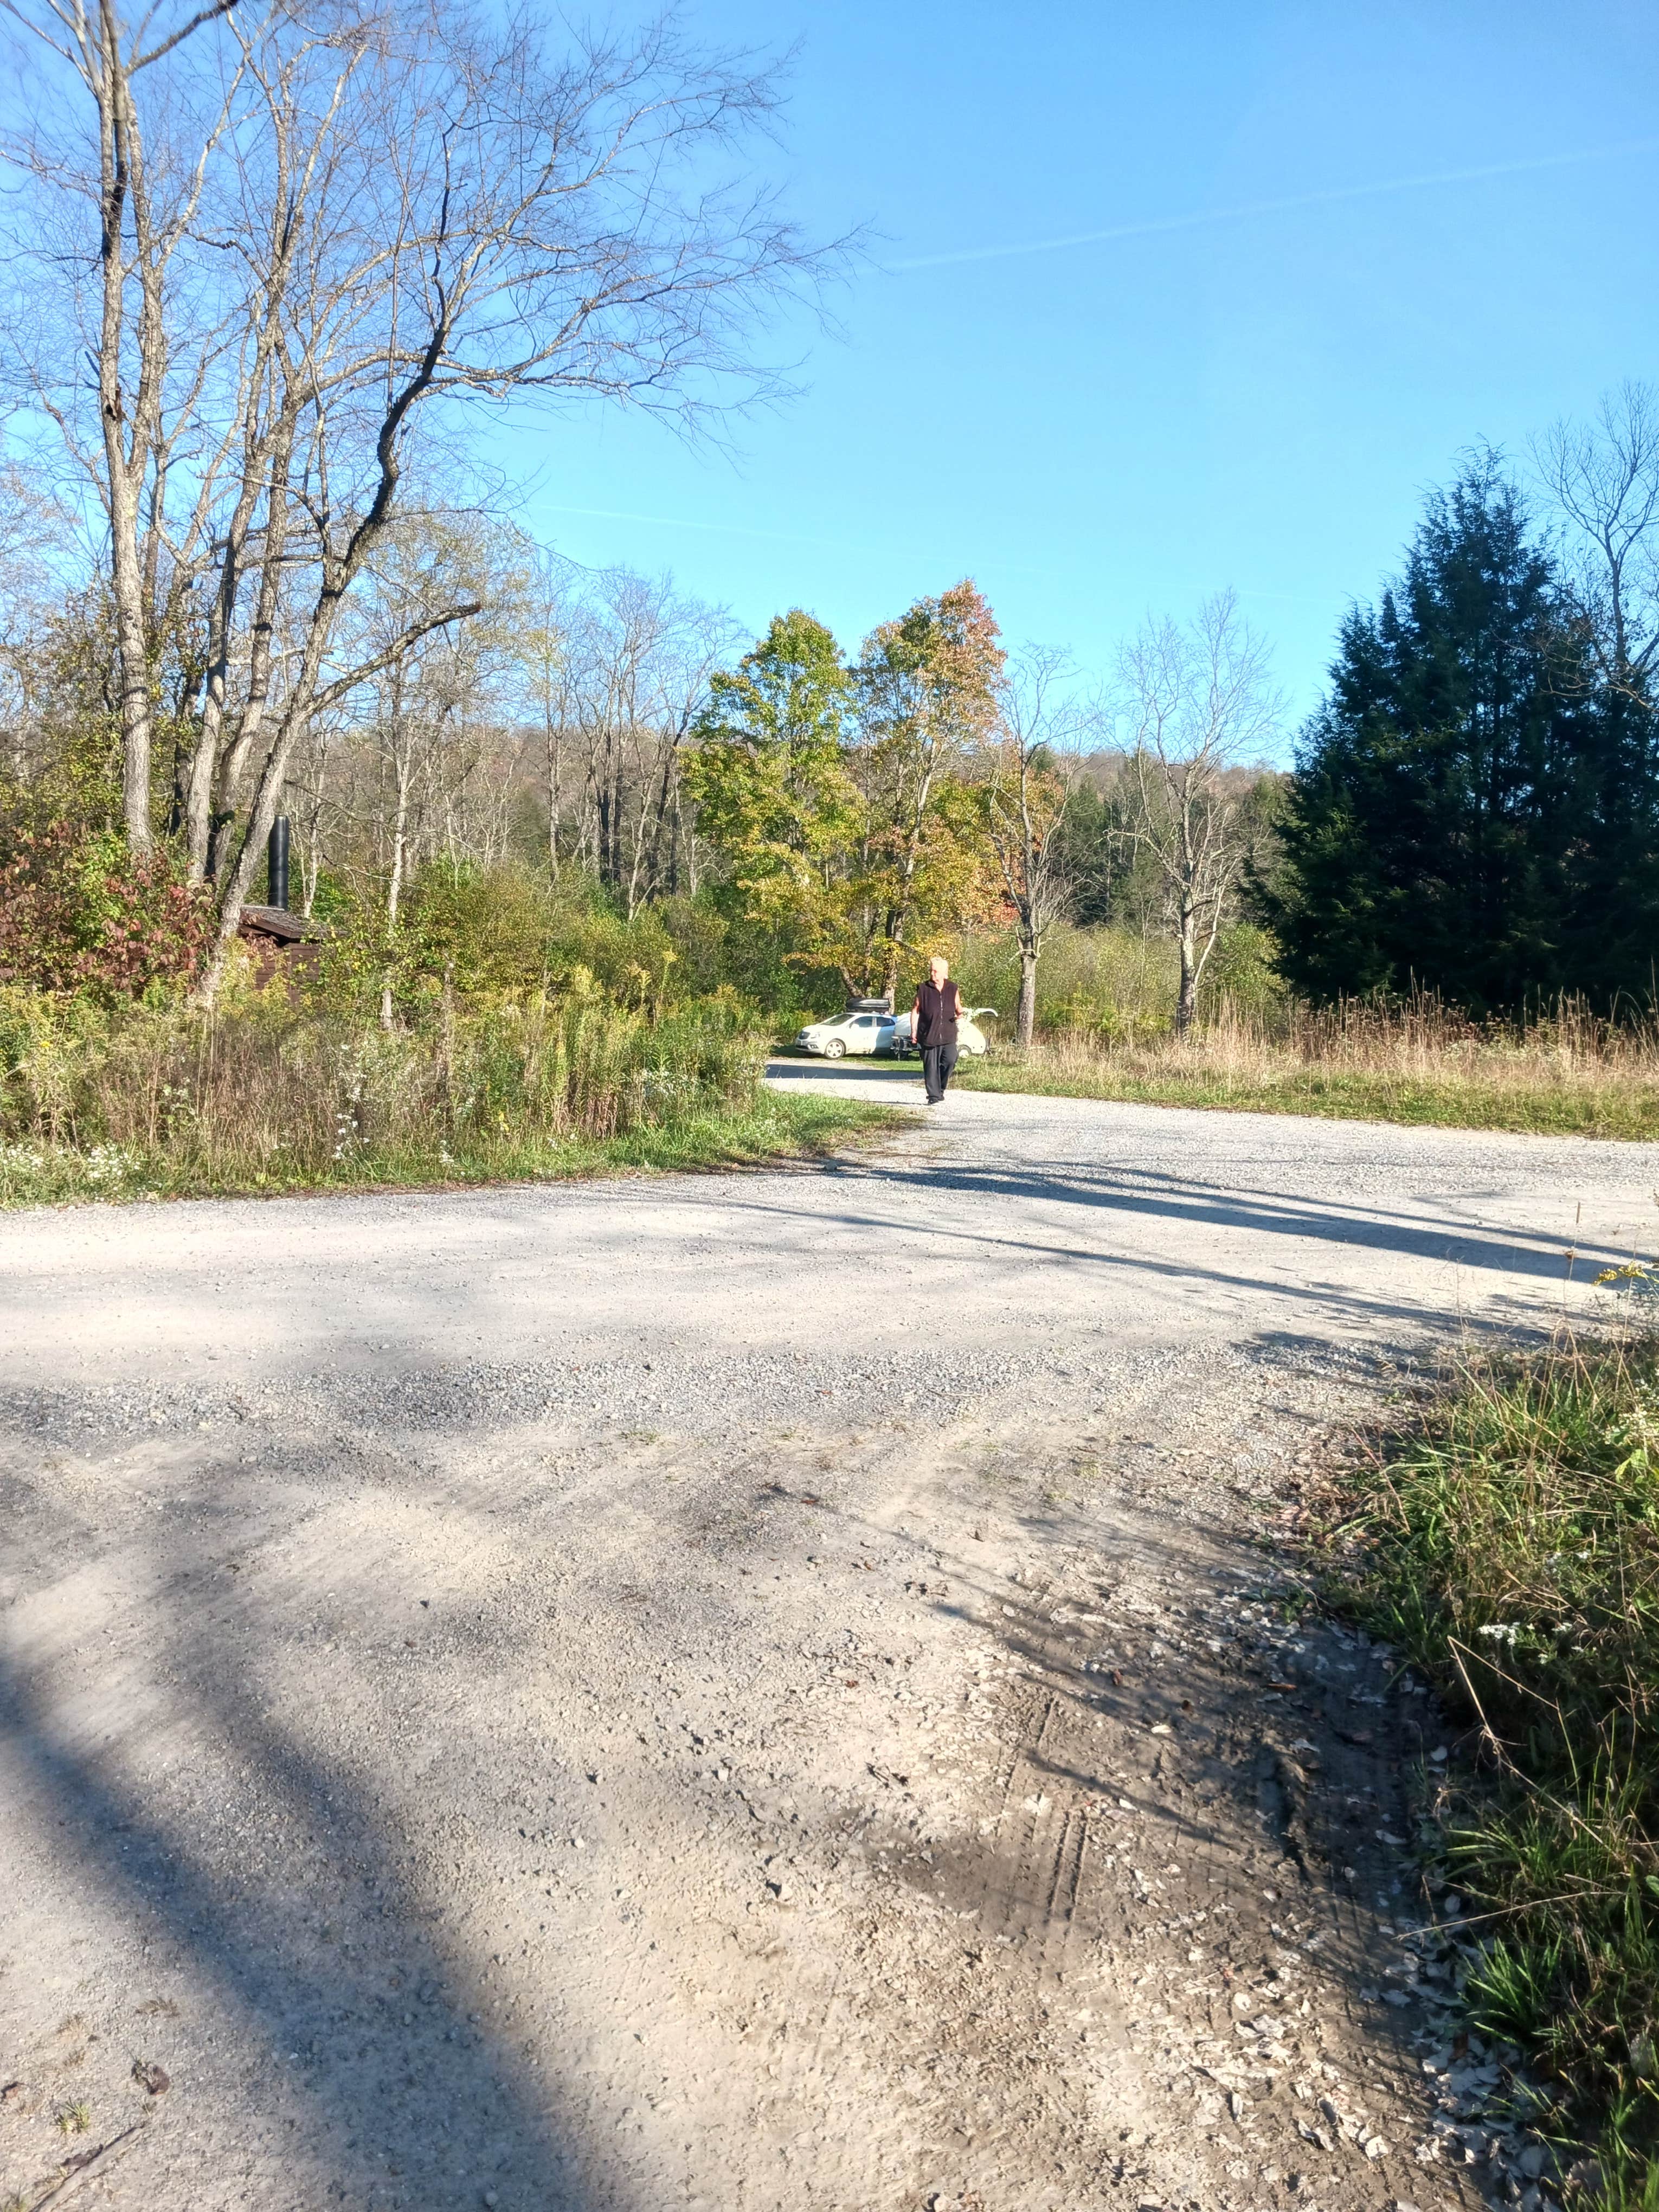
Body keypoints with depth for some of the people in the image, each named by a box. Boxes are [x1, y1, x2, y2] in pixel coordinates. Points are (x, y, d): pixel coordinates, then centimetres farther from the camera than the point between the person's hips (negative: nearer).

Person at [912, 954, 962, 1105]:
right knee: (931, 1067, -2)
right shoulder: (924, 989, 3)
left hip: (948, 1035, 1)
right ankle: (934, 1096, 6)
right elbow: (916, 1012, 6)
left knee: (950, 1060, -16)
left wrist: (960, 1015, -2)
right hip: (928, 1035, -1)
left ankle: (941, 1087, 8)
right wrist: (914, 1031, 0)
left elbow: (958, 1007, 21)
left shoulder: (953, 989, 8)